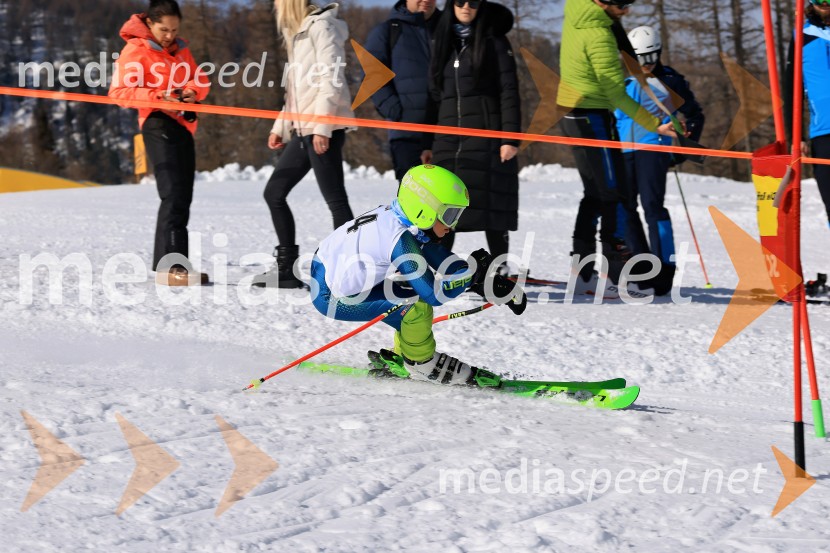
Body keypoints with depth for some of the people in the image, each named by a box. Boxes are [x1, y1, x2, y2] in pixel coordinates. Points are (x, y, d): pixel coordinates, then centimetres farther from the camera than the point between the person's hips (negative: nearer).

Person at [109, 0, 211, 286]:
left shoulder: (179, 48, 18)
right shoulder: (135, 50, -5)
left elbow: (200, 79, 17)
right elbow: (118, 91, -13)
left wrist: (193, 91, -7)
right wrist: (156, 97, -25)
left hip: (183, 125, 8)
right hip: (159, 123, -8)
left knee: (183, 197, 11)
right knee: (173, 194, -20)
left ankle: (176, 265, 18)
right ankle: (168, 267, -26)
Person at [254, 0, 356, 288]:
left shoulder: (322, 26, -8)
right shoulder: (298, 31, 20)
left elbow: (331, 81, -16)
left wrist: (322, 126, -20)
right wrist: (280, 127, 20)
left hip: (323, 129, -10)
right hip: (303, 130, 10)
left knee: (335, 199, -9)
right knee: (274, 192, 9)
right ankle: (287, 268, 13)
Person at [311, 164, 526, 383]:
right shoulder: (401, 240, -28)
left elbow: (446, 262, 2)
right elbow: (433, 294, -30)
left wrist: (501, 287, -3)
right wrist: (472, 271, -22)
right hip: (330, 297, -10)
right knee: (417, 305, -19)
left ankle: (401, 357, 23)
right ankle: (421, 363, 3)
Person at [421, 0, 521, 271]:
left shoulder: (493, 41, 2)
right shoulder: (443, 42, 16)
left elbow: (509, 92, -4)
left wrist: (510, 137, -13)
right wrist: (429, 143, 13)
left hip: (486, 134, -4)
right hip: (448, 136, 4)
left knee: (491, 201, -5)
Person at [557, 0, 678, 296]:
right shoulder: (599, 35, -24)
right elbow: (616, 94, -21)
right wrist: (655, 125, -18)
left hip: (572, 112, 9)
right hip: (593, 116, -9)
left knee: (595, 193, 16)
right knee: (614, 194, -6)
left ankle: (582, 273, 18)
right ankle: (620, 276, -8)